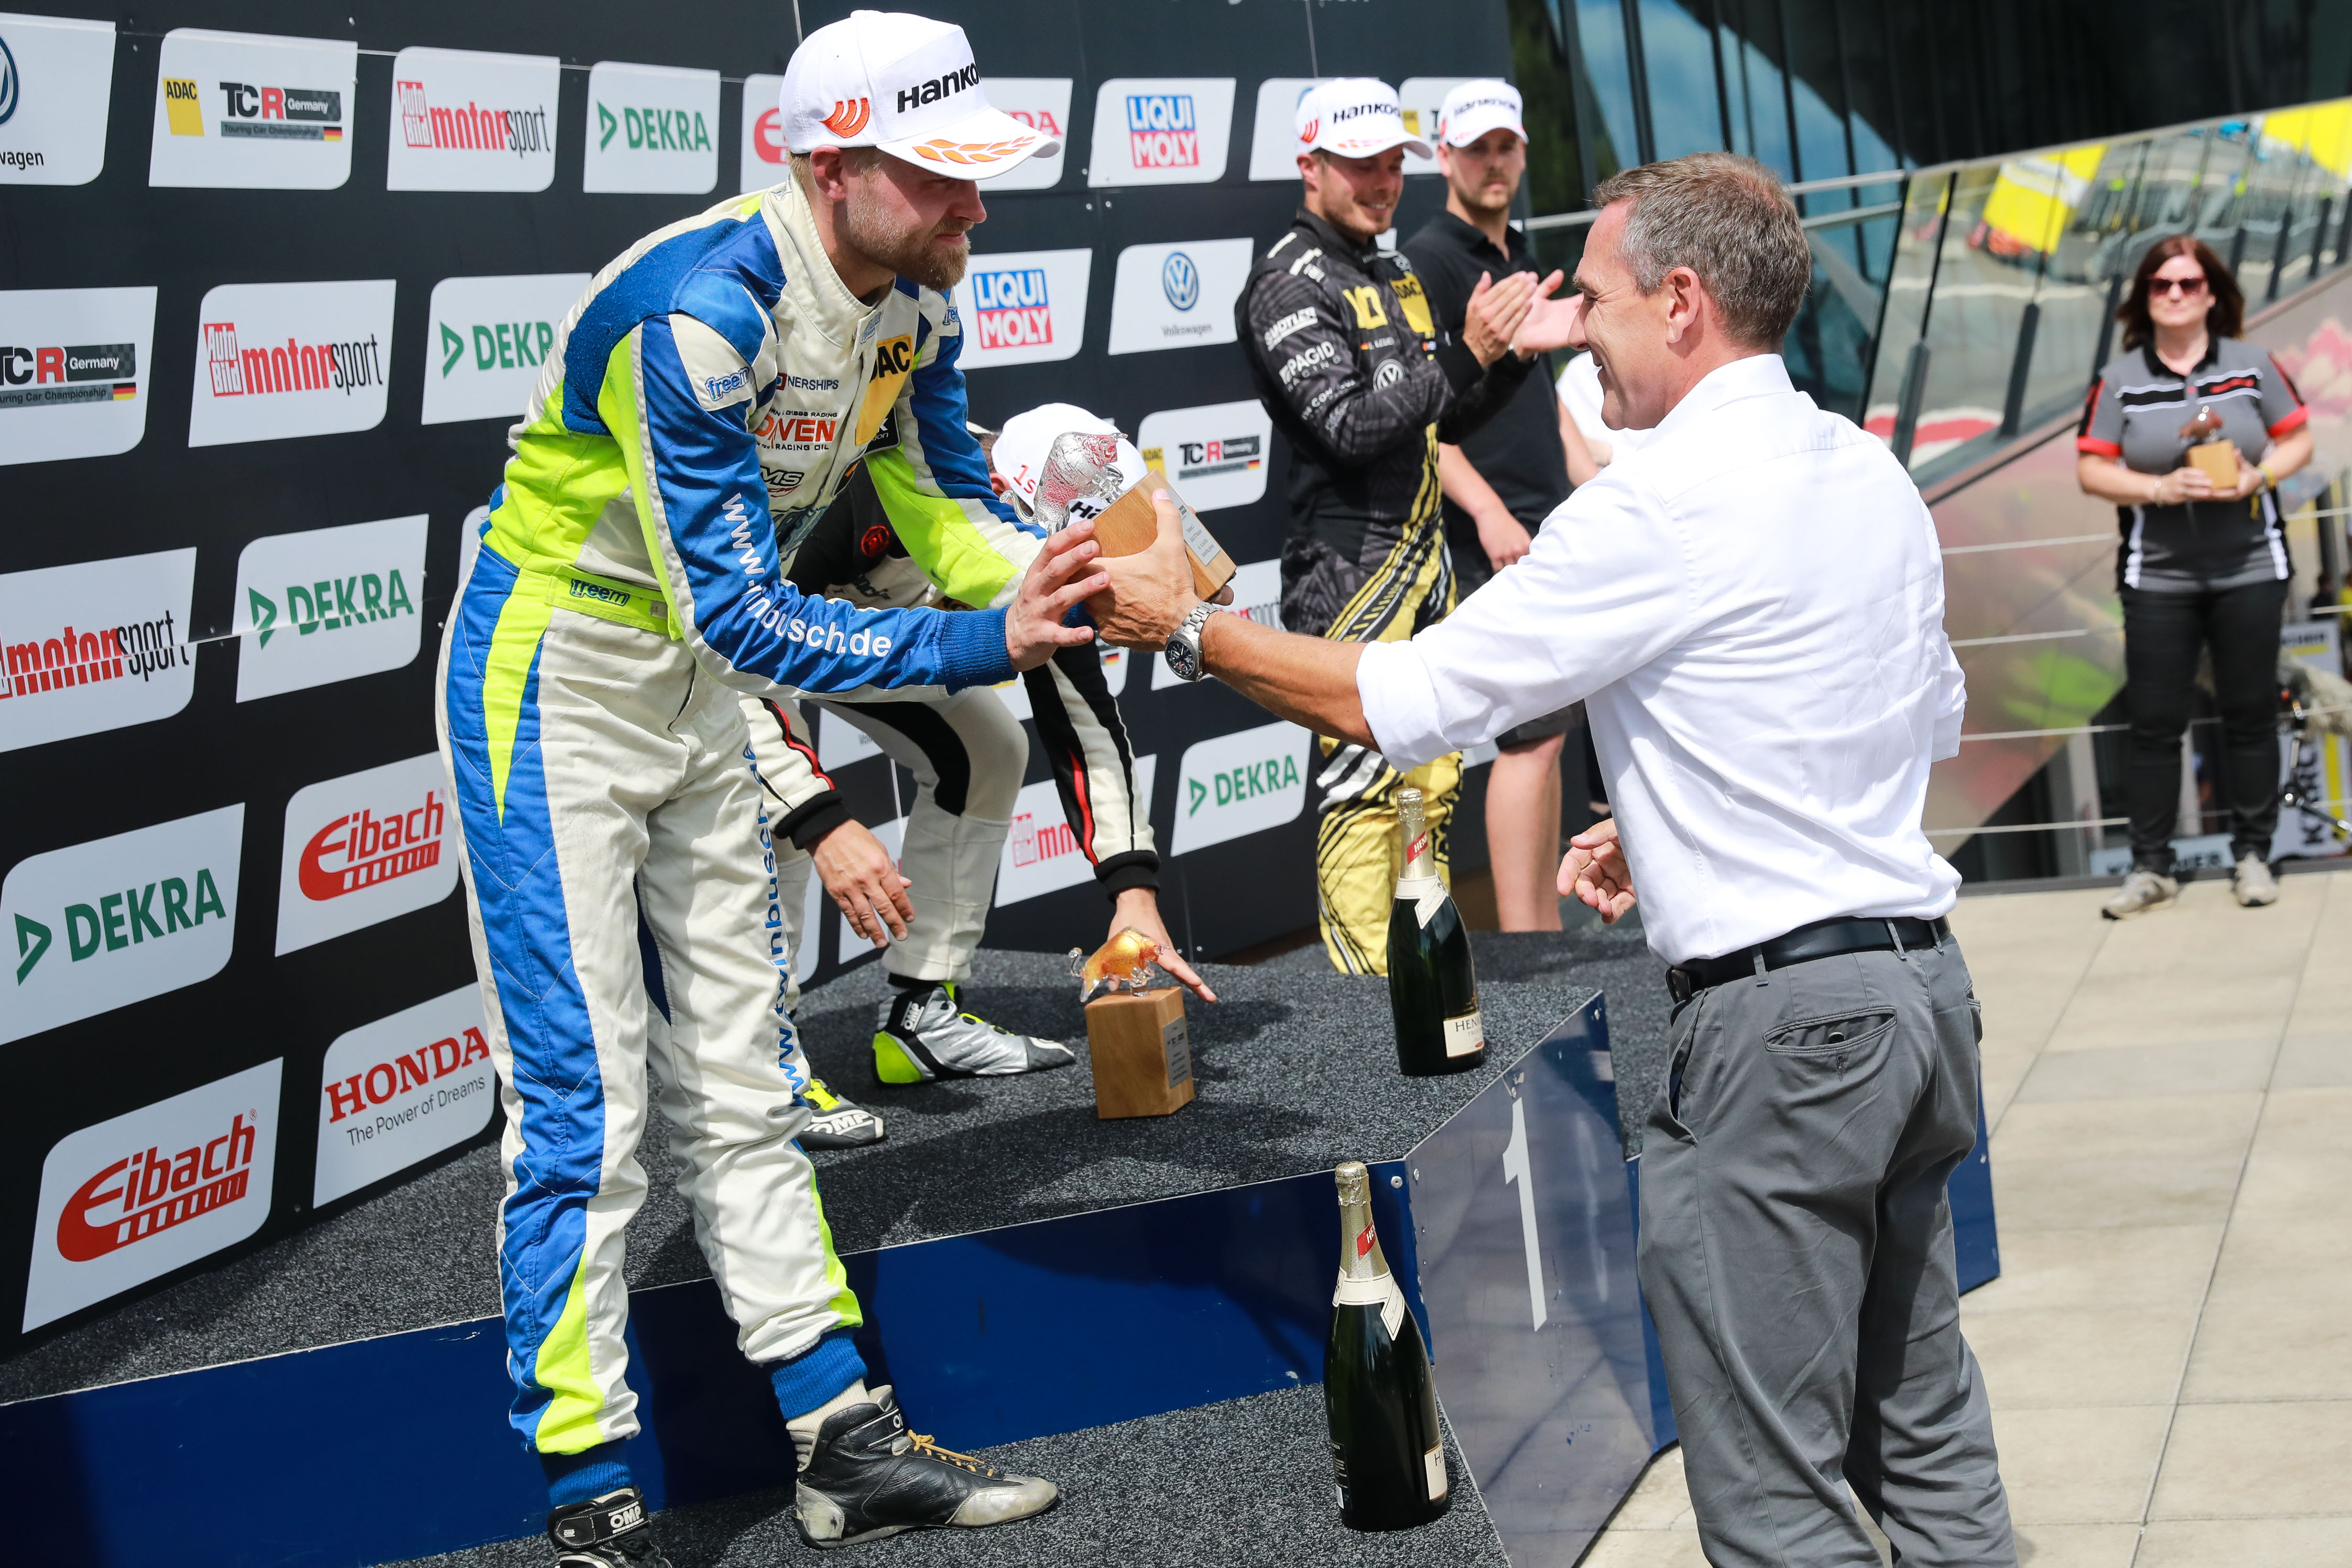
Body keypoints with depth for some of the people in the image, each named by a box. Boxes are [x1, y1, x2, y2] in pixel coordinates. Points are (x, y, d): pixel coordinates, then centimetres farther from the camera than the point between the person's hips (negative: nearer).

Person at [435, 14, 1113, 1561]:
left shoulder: (911, 300, -5)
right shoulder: (696, 312, -31)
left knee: (742, 1080, 13)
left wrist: (1085, 584, -15)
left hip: (697, 697, 8)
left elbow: (954, 504, 5)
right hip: (555, 691, -8)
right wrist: (987, 643, -33)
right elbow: (743, 619, -31)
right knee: (586, 1104, -7)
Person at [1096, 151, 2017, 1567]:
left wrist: (1191, 625, 1)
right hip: (1922, 982, 9)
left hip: (1780, 1023, -9)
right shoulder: (1871, 472, 11)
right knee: (1924, 1434, 17)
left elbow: (1402, 703, -13)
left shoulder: (1666, 506, -16)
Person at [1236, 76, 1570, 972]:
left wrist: (1514, 351, 4)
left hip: (1424, 558, 9)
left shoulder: (1393, 276, 18)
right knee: (1361, 784, -9)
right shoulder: (1290, 284, -10)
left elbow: (1445, 421, 20)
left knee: (1431, 779, 11)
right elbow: (1350, 428, -20)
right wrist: (1466, 354, -24)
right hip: (1350, 569, -9)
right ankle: (1371, 994, -6)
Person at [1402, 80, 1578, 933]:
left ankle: (1545, 923, 17)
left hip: (1548, 528, 9)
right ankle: (1520, 951, -9)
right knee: (1530, 735, -11)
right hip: (1493, 535, -9)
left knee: (1548, 735, 10)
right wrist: (1486, 510, -24)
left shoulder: (1520, 257, 18)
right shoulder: (1429, 260, -8)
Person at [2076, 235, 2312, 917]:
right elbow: (2091, 470, -2)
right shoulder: (2119, 380, 1)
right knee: (2154, 722, 1)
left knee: (2250, 713, 6)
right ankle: (2150, 867, 7)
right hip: (2157, 576, 0)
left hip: (2249, 571, 0)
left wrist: (2256, 478, -14)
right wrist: (2160, 489, -16)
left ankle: (2253, 856, 16)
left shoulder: (2252, 366, 3)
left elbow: (2298, 440, 5)